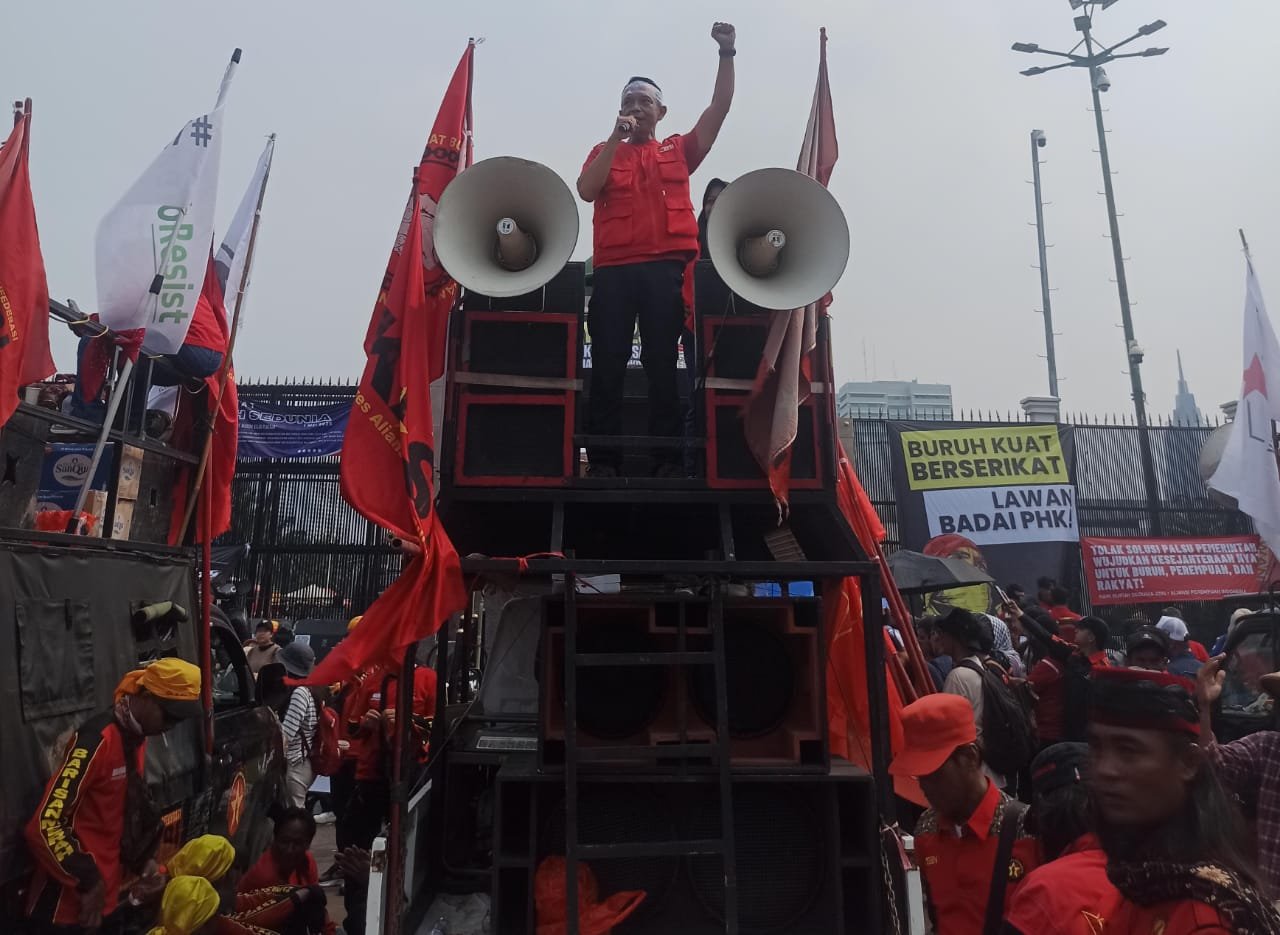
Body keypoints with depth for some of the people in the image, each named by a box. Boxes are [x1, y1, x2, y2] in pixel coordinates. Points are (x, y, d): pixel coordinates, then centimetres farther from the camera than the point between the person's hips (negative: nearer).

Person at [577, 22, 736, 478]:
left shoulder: (679, 150, 20)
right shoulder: (605, 152, 19)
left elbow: (719, 108, 13)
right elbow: (586, 191, 1)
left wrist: (726, 54, 5)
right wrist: (616, 138, -2)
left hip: (666, 268, 0)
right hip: (613, 270, 0)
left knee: (662, 365, -1)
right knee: (607, 366, -4)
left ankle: (668, 460, 1)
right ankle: (603, 461, -1)